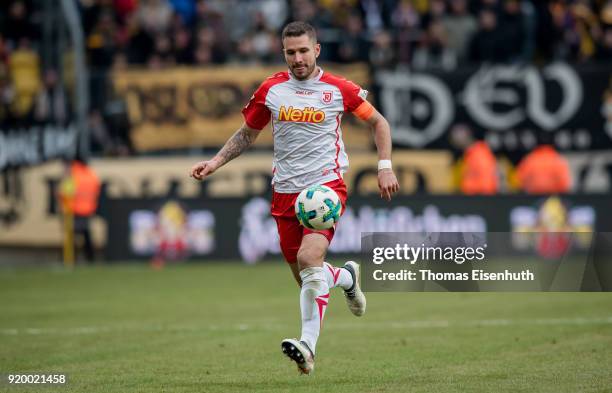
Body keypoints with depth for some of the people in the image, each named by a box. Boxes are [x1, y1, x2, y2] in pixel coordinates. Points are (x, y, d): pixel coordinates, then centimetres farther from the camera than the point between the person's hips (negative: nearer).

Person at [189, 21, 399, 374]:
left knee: (309, 258, -26)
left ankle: (308, 345, -26)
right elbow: (247, 134, 17)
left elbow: (378, 122, 10)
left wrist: (385, 167, 0)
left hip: (327, 185, -4)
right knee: (305, 277, 6)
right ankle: (346, 276, 41)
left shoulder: (338, 89, -2)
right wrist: (215, 163, 5)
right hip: (285, 192, 4)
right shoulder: (271, 90, 4)